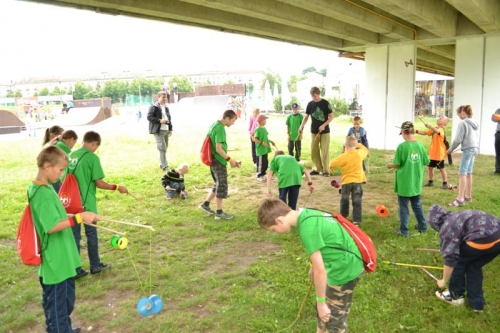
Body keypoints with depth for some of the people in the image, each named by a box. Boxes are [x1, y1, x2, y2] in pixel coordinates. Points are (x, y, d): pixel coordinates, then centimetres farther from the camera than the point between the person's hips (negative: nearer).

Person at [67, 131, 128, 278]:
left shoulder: (71, 155, 6)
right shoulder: (92, 158, -14)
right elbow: (99, 183, -14)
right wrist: (117, 187, -3)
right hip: (87, 203, -5)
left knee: (74, 236, 10)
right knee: (91, 235, 11)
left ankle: (76, 270, 17)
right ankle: (95, 266, 24)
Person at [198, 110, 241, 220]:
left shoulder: (214, 124, 10)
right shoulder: (220, 128, -19)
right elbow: (219, 149, -24)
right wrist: (230, 159, -15)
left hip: (213, 160, 9)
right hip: (219, 161, -9)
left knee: (219, 184, 19)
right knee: (222, 186, 1)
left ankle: (205, 204, 24)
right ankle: (219, 213, 9)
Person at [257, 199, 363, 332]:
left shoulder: (307, 228, -29)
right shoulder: (306, 214, -1)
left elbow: (320, 271, -24)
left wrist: (321, 302, -13)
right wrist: (314, 267, 28)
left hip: (344, 271, -9)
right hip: (347, 265, 9)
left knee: (334, 320, 8)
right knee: (323, 308, 26)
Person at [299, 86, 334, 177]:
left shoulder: (325, 103, -6)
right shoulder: (310, 104, 4)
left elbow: (331, 116, -6)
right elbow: (306, 116, 9)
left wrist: (323, 125, -19)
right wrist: (302, 126, -7)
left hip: (325, 131, -4)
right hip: (314, 131, 4)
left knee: (325, 151, -4)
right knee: (314, 151, 4)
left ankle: (325, 170, 3)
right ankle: (318, 169, 16)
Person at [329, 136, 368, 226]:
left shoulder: (343, 156, -16)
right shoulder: (360, 153, -4)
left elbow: (332, 163, -9)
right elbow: (365, 150, 19)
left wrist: (331, 168, 12)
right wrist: (358, 144, 18)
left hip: (346, 181, -2)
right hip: (358, 181, 2)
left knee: (344, 200, 18)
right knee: (357, 202, 2)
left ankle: (343, 216, 32)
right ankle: (356, 220, -2)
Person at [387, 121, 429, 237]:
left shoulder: (402, 146, -18)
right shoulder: (420, 146, -5)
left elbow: (397, 164, -15)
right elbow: (426, 162, 5)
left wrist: (390, 166, 6)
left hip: (404, 183, -5)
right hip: (416, 182, 5)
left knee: (403, 207, 7)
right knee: (417, 205, 22)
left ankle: (404, 231, 12)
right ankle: (422, 226, 32)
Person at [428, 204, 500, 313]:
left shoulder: (446, 228, 2)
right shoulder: (456, 217, 27)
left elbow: (450, 258, 2)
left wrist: (444, 281, 15)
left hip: (484, 239, -8)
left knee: (458, 261, 15)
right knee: (474, 265, 25)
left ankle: (455, 295, 28)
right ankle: (477, 303, 29)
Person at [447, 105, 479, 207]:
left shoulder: (463, 123, -11)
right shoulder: (475, 123, 14)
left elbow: (458, 139, -13)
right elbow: (476, 138, 18)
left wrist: (450, 149, -1)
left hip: (468, 149, -9)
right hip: (475, 148, 9)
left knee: (462, 174, -9)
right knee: (468, 173, 16)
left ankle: (460, 199, -12)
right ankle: (468, 196, 25)